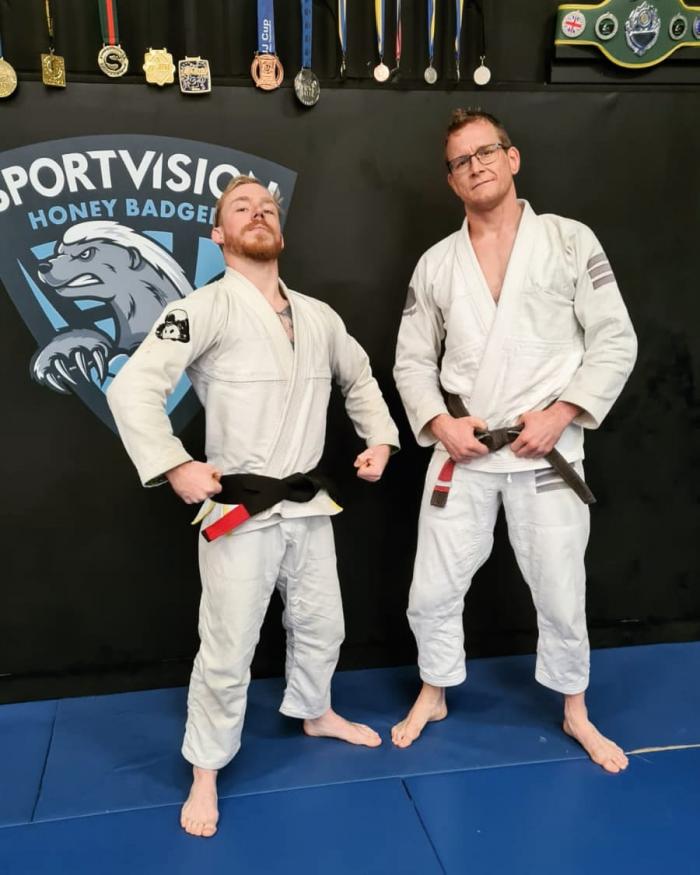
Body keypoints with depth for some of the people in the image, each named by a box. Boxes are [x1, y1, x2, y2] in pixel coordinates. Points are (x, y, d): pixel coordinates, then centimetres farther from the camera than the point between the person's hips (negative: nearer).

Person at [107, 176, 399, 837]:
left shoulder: (319, 316, 6)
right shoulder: (205, 310, -13)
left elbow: (359, 378, 23)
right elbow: (132, 387, -20)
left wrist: (379, 439, 12)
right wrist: (174, 467, -22)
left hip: (308, 505, 6)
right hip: (239, 511, -6)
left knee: (320, 623, 22)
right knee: (227, 651, 2)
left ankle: (315, 714, 49)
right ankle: (206, 773, 25)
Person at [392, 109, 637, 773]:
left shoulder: (571, 241, -2)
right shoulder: (436, 263, 5)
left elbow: (614, 341, -3)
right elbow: (412, 359, 9)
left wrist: (561, 413, -13)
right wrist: (439, 423, -8)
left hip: (546, 452, -2)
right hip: (462, 453, 2)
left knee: (561, 594, 10)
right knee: (432, 591, 9)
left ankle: (575, 713, 35)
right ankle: (434, 694, 36)